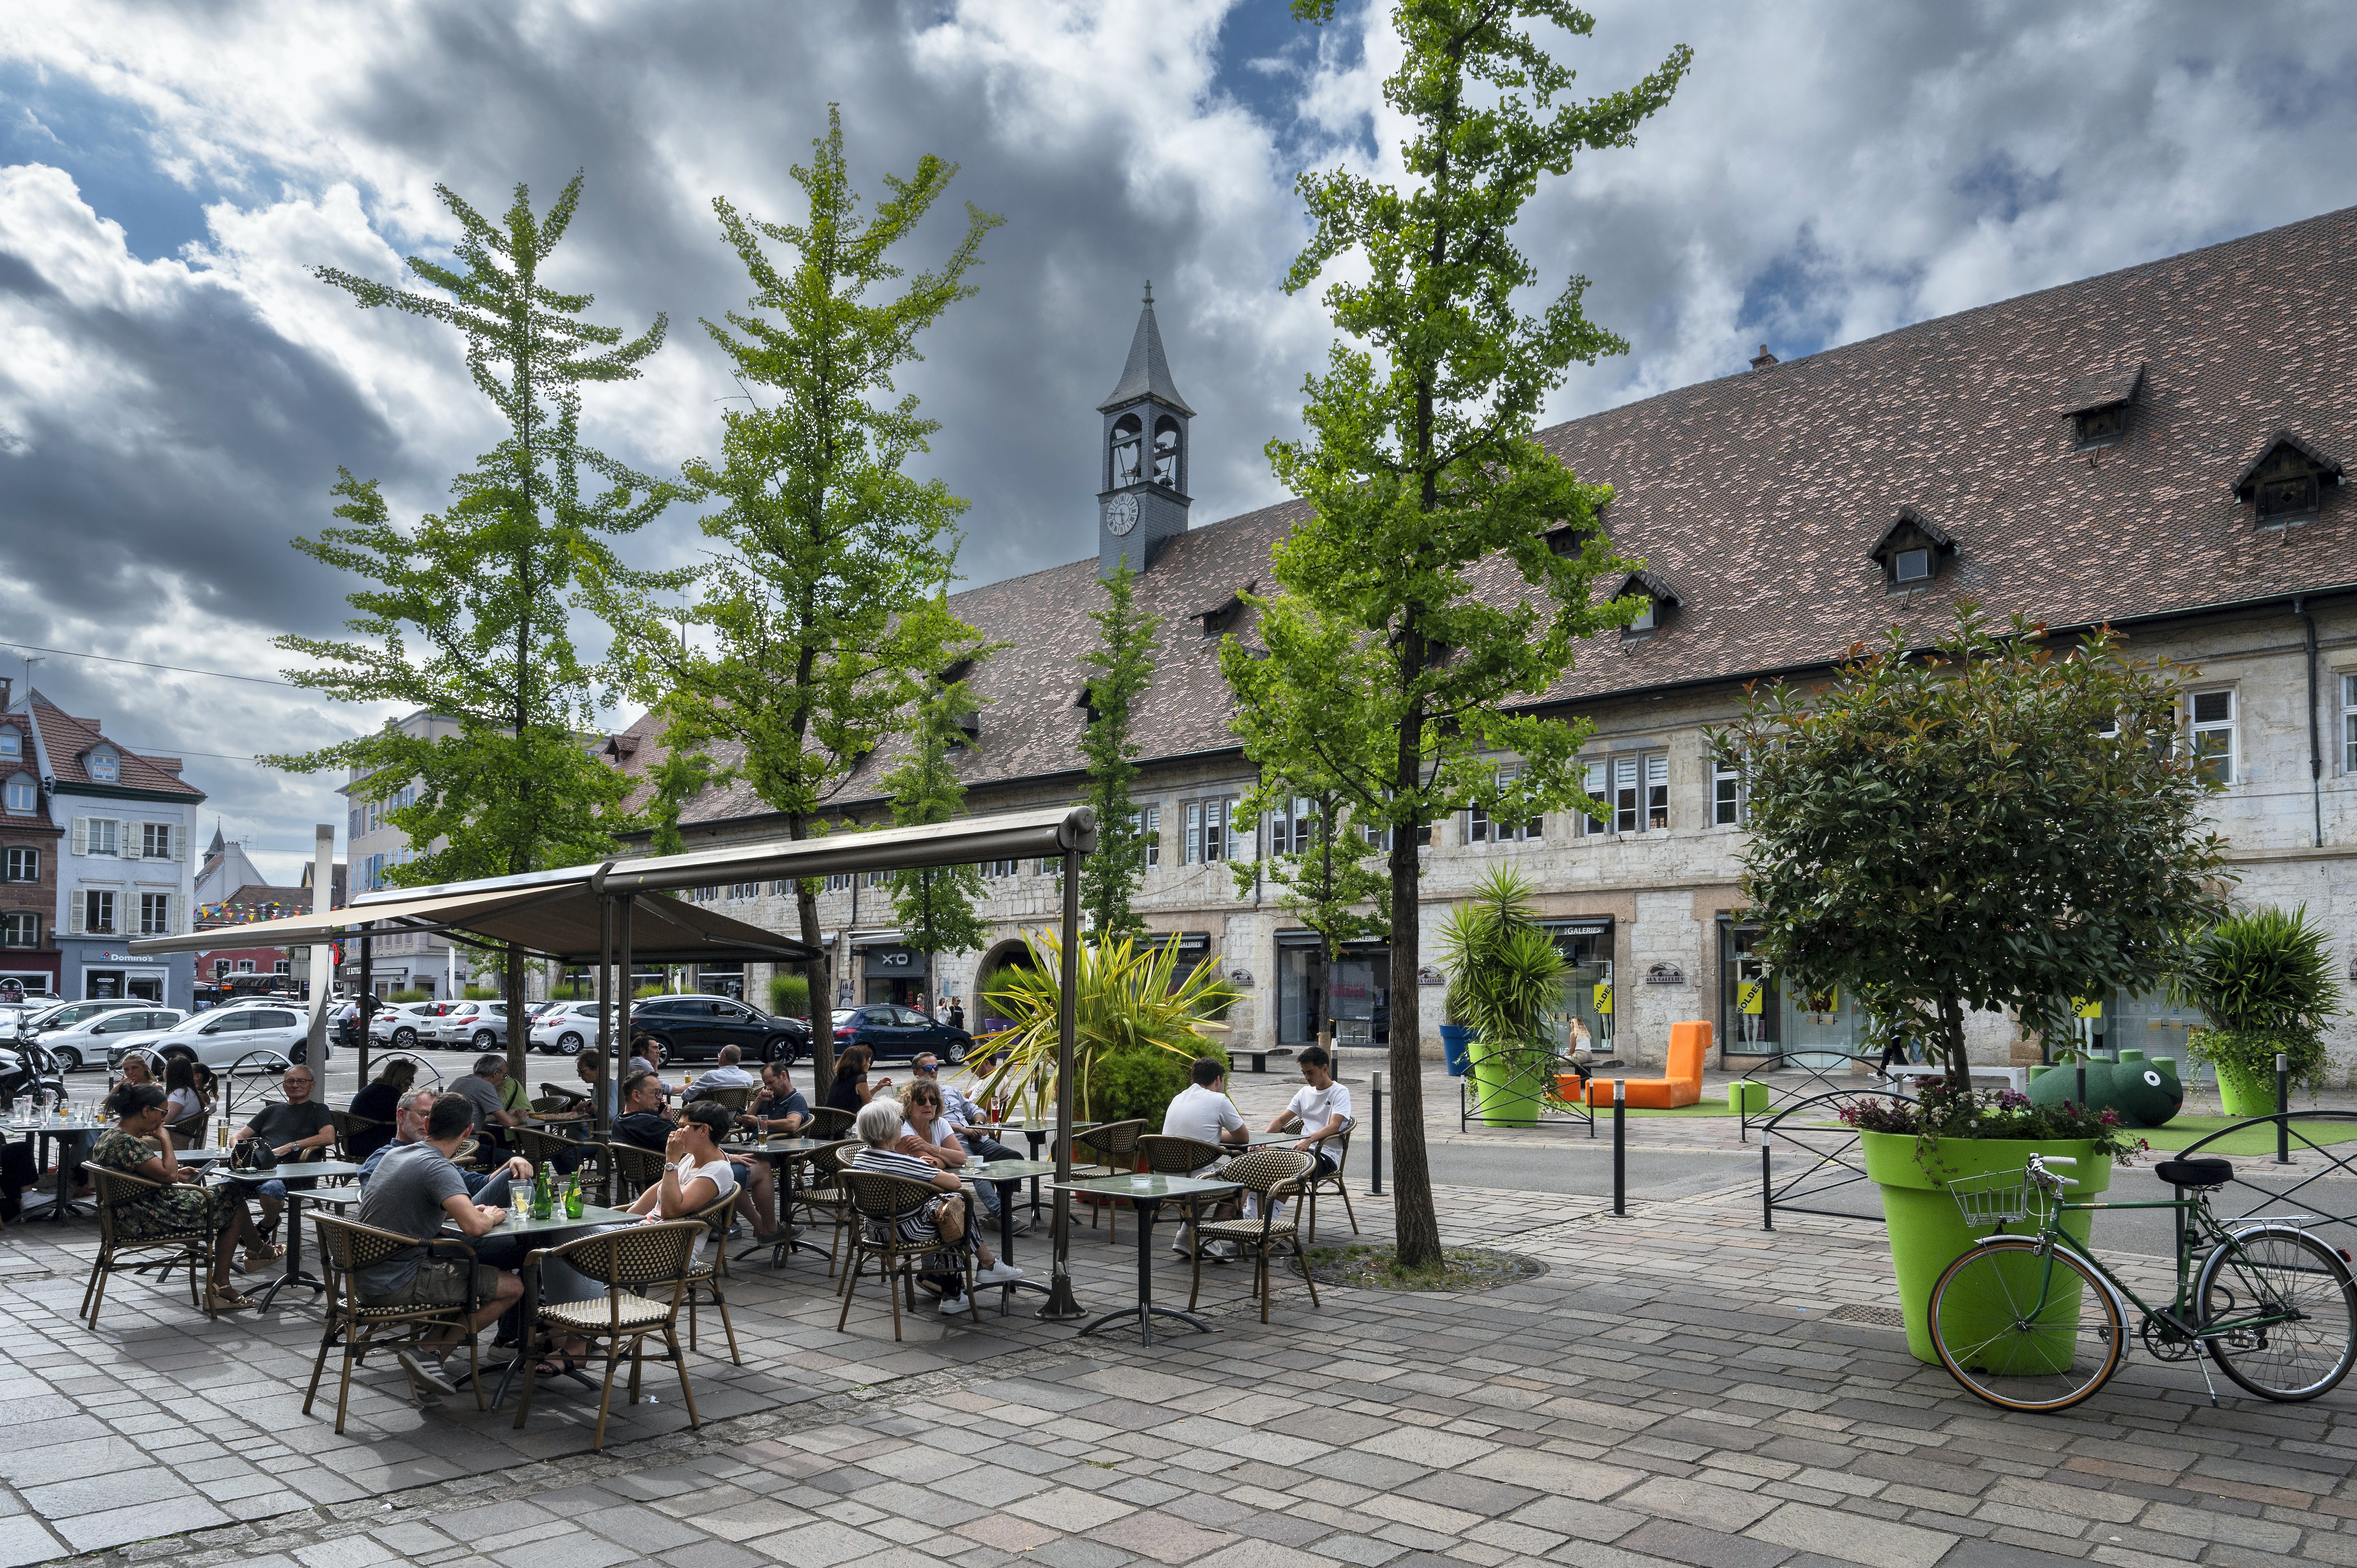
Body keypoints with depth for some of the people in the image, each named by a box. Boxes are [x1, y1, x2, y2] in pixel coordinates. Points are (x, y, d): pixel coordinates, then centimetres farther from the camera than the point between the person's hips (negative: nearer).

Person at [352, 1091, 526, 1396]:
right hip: (397, 1285, -9)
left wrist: (464, 1210, 18)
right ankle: (429, 1349, -4)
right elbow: (473, 1227, -33)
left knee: (467, 1272, 28)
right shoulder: (439, 1168, -19)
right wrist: (490, 1217, -9)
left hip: (366, 1277, 9)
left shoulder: (395, 1154, 9)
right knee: (513, 1287, -5)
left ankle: (428, 1350, 14)